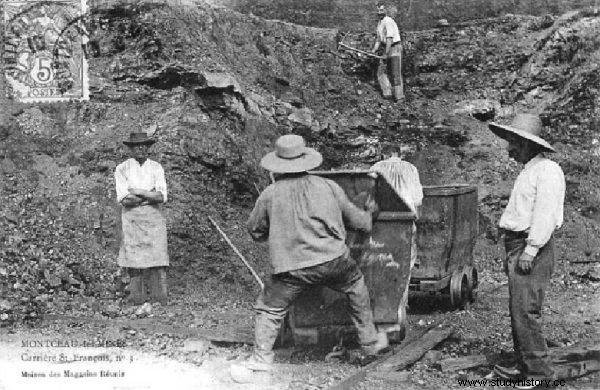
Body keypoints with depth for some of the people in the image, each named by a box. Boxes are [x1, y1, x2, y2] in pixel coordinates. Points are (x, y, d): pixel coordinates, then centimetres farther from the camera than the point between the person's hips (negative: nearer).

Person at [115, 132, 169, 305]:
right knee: (134, 257, -5)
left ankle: (159, 296, -5)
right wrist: (150, 195, -7)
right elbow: (123, 199, -8)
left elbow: (162, 197, -2)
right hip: (131, 217, -1)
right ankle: (136, 297, -2)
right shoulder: (122, 169, 4)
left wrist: (137, 192, -8)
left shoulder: (156, 168, 10)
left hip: (154, 215, 1)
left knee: (156, 254, -5)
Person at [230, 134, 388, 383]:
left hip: (293, 268, -2)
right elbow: (359, 222, 19)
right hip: (333, 261, 2)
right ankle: (370, 341, 35)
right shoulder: (328, 187, 7)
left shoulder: (269, 195, 2)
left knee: (269, 309, 15)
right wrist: (369, 213, 43)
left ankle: (261, 359, 5)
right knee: (356, 285, 29)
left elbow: (255, 231, 15)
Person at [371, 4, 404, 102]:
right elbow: (379, 38, 17)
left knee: (395, 73, -7)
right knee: (382, 71, 4)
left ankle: (399, 95, -1)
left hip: (395, 47, -9)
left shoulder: (389, 22, -17)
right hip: (387, 48, 9)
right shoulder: (380, 23, 12)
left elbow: (389, 39, -22)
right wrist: (374, 50, 4)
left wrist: (386, 54, -23)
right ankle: (388, 93, 4)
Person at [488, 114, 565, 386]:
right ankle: (525, 365, 18)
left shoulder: (548, 170, -11)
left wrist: (530, 250, -22)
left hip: (532, 249, -10)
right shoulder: (528, 171, 21)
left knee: (525, 310, -12)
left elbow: (546, 214, -19)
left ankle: (538, 370, -7)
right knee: (518, 310, 12)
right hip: (517, 245, 10)